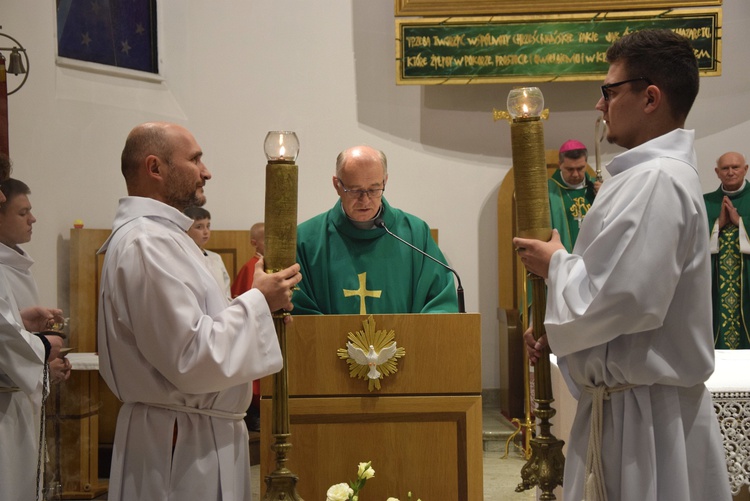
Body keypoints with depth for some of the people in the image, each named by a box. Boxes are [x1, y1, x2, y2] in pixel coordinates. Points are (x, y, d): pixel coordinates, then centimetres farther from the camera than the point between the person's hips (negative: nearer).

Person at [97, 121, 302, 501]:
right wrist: (258, 302, -14)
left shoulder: (156, 233, 12)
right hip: (183, 445, -10)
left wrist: (259, 309, 5)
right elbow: (191, 359, -25)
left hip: (197, 433, 10)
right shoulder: (147, 244, -21)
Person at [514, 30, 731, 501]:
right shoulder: (661, 171, 13)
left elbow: (617, 298, -26)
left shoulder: (654, 180, -21)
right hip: (635, 396, 10)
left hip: (641, 410, -10)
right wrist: (558, 330, 9)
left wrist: (556, 263, -8)